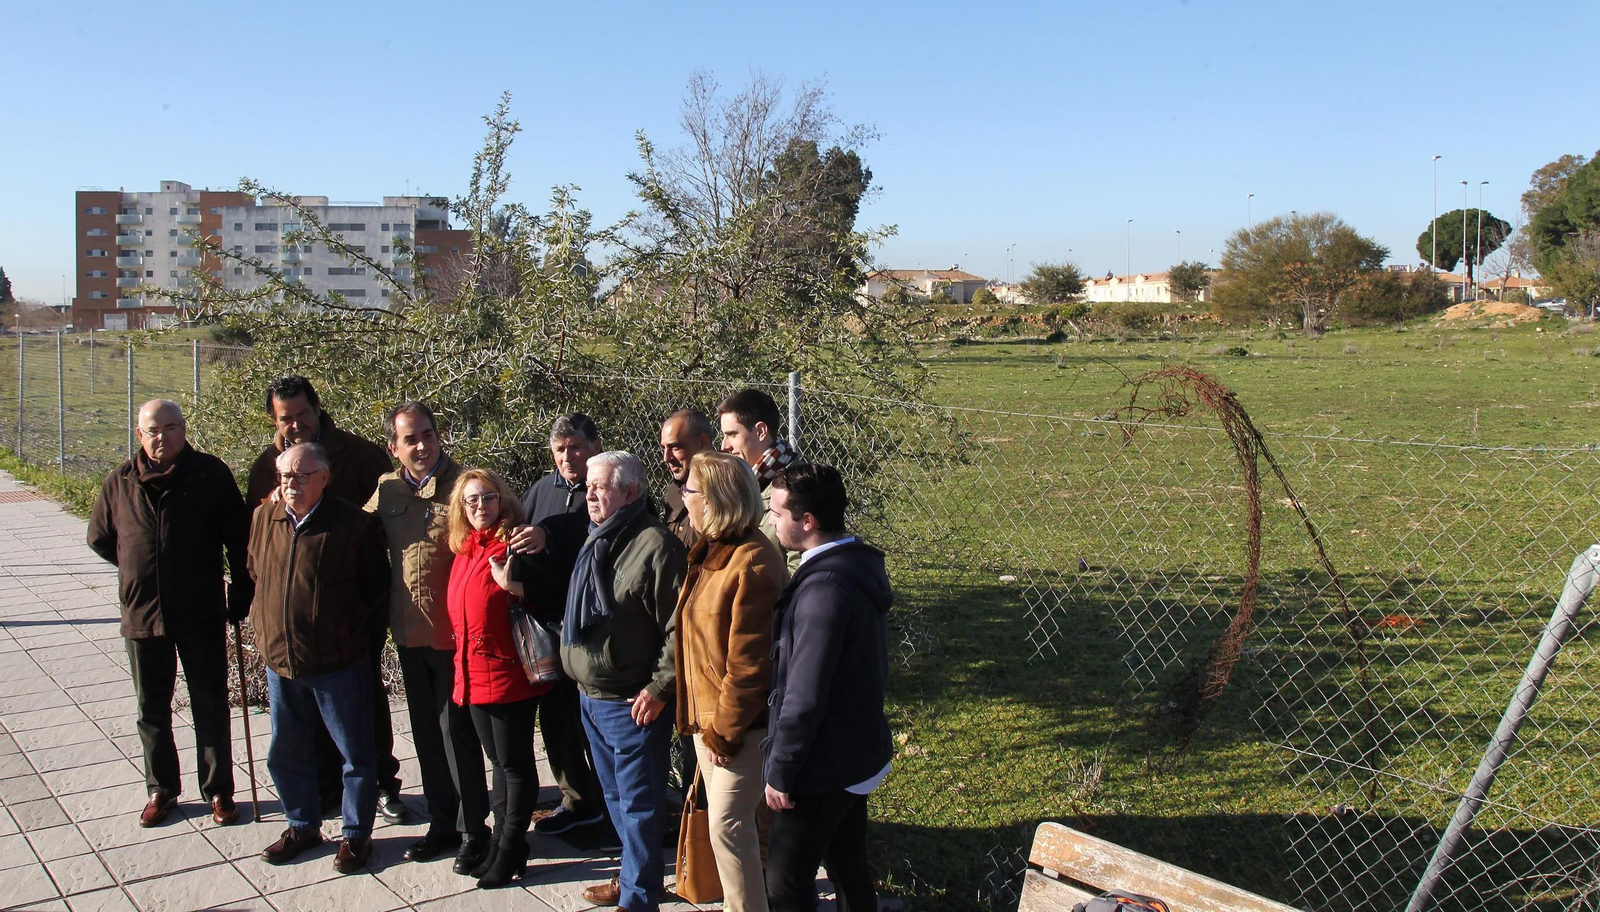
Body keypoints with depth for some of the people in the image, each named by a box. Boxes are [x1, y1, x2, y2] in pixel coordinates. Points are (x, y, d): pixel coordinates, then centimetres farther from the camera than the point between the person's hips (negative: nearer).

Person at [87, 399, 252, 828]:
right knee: (151, 709, 13)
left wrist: (242, 593, -2)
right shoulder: (119, 482, -1)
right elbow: (99, 537, 15)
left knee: (211, 707, 7)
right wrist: (138, 569, 10)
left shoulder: (212, 475, -7)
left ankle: (219, 790, 19)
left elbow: (239, 537, -2)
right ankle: (161, 789, 28)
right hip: (143, 614, 2)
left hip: (203, 615, -2)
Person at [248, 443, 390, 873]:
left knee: (355, 756, 7)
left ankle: (356, 835, 22)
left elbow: (377, 590, -4)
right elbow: (253, 575, 20)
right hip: (279, 662, 5)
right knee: (284, 754, 16)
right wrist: (264, 628, 16)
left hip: (340, 664, -5)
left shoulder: (356, 524, -11)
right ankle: (302, 825, 35)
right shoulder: (263, 518, 4)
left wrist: (365, 640, -3)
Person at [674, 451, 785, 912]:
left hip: (741, 720, -9)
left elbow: (749, 662, -22)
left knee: (729, 825, -4)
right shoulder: (710, 553, 9)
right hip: (709, 715, 9)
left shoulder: (752, 563, -21)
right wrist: (707, 724, 12)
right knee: (744, 820, 17)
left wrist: (723, 732, -17)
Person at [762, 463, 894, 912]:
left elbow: (805, 696, -26)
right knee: (850, 870, 21)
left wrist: (780, 772, -16)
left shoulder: (824, 587, -26)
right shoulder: (861, 563, 5)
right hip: (859, 756, 10)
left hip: (823, 768, -9)